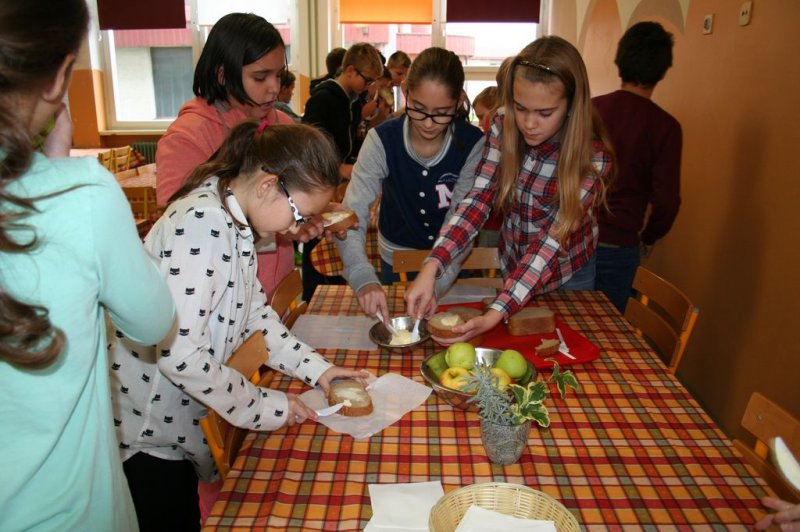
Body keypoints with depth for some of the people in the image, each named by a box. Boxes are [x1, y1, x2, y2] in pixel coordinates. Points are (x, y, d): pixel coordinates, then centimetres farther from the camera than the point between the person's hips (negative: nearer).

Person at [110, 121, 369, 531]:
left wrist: (314, 367, 2)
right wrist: (263, 408, -19)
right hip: (146, 425, -8)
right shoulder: (200, 222, -28)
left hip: (180, 416, 8)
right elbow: (179, 353, -32)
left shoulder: (233, 220, 1)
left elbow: (253, 309, 10)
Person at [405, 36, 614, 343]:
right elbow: (478, 199, -24)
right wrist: (431, 268, -39)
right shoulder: (504, 126, -17)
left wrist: (495, 314, -44)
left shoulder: (593, 157, -27)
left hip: (565, 277, -3)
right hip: (512, 267, 3)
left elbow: (552, 240, -33)